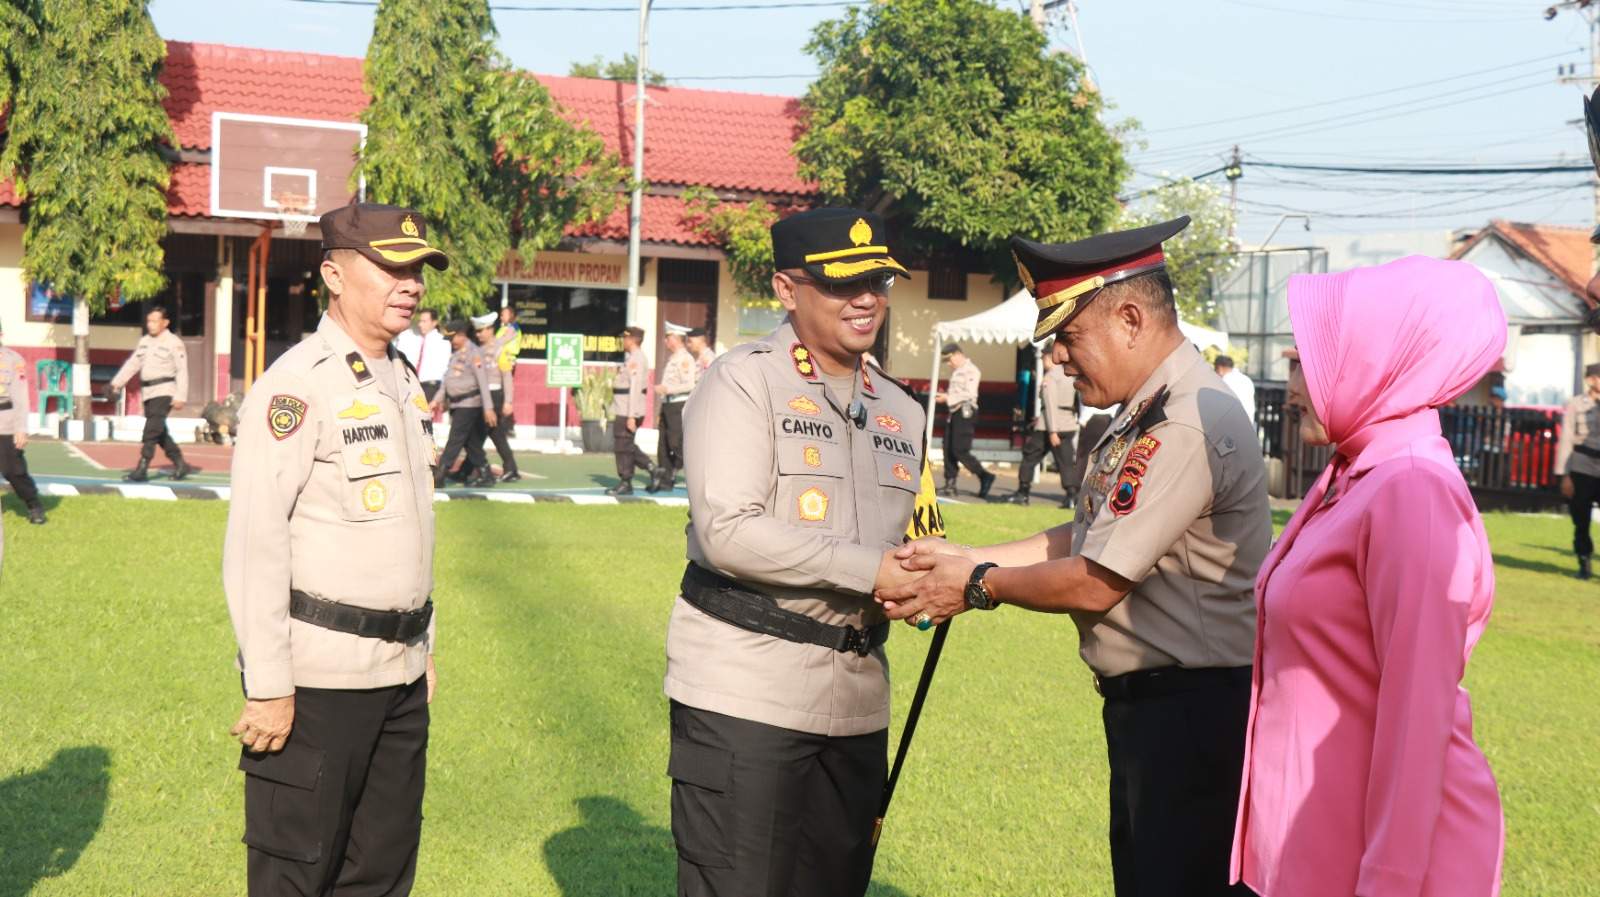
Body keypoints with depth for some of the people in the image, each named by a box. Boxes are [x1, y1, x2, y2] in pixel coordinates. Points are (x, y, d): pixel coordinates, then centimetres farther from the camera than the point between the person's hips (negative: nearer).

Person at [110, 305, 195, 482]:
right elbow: (132, 363, 13)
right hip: (148, 392, 8)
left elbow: (182, 371, -10)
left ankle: (142, 469, -14)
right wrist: (117, 382, 1)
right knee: (159, 431, 12)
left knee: (151, 430, -13)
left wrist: (180, 397, -16)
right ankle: (180, 464, 23)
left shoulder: (174, 343, -7)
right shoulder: (144, 341, 14)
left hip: (164, 391, -8)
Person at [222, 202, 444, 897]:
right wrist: (267, 685, -18)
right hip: (317, 677, -8)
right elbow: (253, 544, -16)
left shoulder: (405, 382, 13)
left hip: (399, 672, 8)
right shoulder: (297, 385, -13)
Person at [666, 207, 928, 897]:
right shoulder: (743, 382, -7)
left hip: (856, 703, 7)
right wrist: (872, 569, -17)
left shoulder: (900, 411, 16)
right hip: (744, 694, -7)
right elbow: (729, 532, -19)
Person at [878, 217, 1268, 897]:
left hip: (1193, 713, -10)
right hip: (1148, 708, 10)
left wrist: (978, 585, -6)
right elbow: (1085, 539, 14)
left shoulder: (1188, 426, -23)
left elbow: (1094, 583, -21)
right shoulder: (1148, 413, 10)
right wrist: (965, 557, 7)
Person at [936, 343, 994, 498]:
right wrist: (944, 396, 6)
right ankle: (950, 485, 9)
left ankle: (984, 476, -5)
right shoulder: (956, 372, 20)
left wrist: (948, 398, -15)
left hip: (965, 413, -9)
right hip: (954, 412, 9)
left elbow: (969, 394, -17)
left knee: (960, 450, -13)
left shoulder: (971, 371, -9)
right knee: (948, 450, 6)